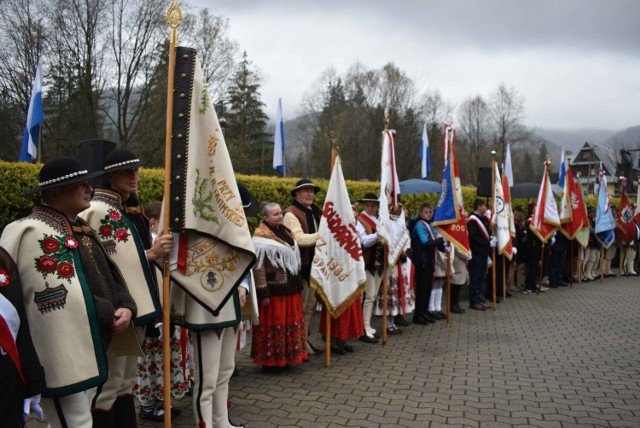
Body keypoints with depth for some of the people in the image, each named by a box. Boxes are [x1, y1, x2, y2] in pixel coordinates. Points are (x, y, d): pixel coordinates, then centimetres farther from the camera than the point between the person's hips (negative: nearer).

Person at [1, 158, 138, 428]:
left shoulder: (79, 227, 12)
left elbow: (108, 273, 12)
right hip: (64, 356, -9)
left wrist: (125, 306, -4)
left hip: (88, 349, 9)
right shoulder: (36, 233, -16)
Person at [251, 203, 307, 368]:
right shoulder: (261, 236, -13)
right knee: (273, 323, 1)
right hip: (273, 289, -8)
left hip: (290, 287, 8)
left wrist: (297, 283, 19)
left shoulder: (285, 231, 12)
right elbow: (258, 266, -17)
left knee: (291, 322, 13)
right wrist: (263, 292, -20)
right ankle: (270, 359, 15)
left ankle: (287, 355, 27)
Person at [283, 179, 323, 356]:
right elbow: (300, 239, -24)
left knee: (311, 304, 16)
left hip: (313, 264, 9)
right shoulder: (291, 213, -14)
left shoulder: (314, 211, 14)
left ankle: (305, 339, 28)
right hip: (300, 265, -9)